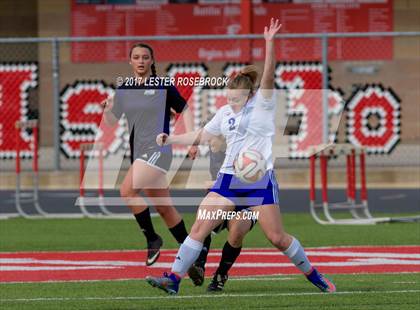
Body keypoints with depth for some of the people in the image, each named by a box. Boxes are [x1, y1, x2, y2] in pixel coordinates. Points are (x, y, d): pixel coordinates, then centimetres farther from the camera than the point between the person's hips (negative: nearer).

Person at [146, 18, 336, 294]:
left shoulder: (262, 104, -4)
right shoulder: (225, 113, 12)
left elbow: (268, 76, -19)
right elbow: (201, 136, 24)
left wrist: (270, 43, -32)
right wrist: (170, 139, 17)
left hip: (260, 180, -5)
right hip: (228, 179, 5)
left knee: (277, 237, -3)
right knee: (199, 228, -8)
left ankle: (312, 274, 18)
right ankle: (173, 279, -9)